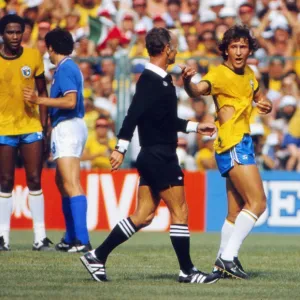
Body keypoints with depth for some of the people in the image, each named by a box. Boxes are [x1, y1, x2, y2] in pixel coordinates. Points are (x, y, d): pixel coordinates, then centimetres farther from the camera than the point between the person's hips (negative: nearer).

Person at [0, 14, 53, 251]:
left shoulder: (33, 56, 2)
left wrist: (44, 126, 2)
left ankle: (40, 236, 1)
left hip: (31, 127, 1)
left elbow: (42, 93, 7)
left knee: (35, 181, 0)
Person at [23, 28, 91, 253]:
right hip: (68, 127, 11)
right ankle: (71, 238, 24)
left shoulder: (65, 69, -13)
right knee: (62, 183, 19)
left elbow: (70, 101, -22)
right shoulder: (68, 67, 17)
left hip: (67, 128, -11)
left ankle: (82, 240, -24)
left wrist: (39, 100, -18)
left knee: (71, 184, -17)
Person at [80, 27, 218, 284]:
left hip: (154, 157, 10)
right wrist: (121, 148, -30)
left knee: (144, 215, 9)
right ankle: (187, 271, 3)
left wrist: (195, 127, 31)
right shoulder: (150, 80, -15)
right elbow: (133, 115, -24)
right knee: (179, 211, -3)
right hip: (159, 156, -10)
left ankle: (97, 256, 9)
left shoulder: (160, 79, 15)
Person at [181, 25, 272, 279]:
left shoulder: (249, 74, 12)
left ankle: (223, 262, 16)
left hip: (243, 143, 9)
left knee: (236, 212, 11)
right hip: (233, 145, -9)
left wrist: (266, 105, 5)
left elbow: (259, 97, 30)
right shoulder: (220, 74, -13)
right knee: (257, 203, -16)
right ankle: (228, 257, -18)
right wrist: (187, 81, -56)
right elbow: (198, 90, -33)